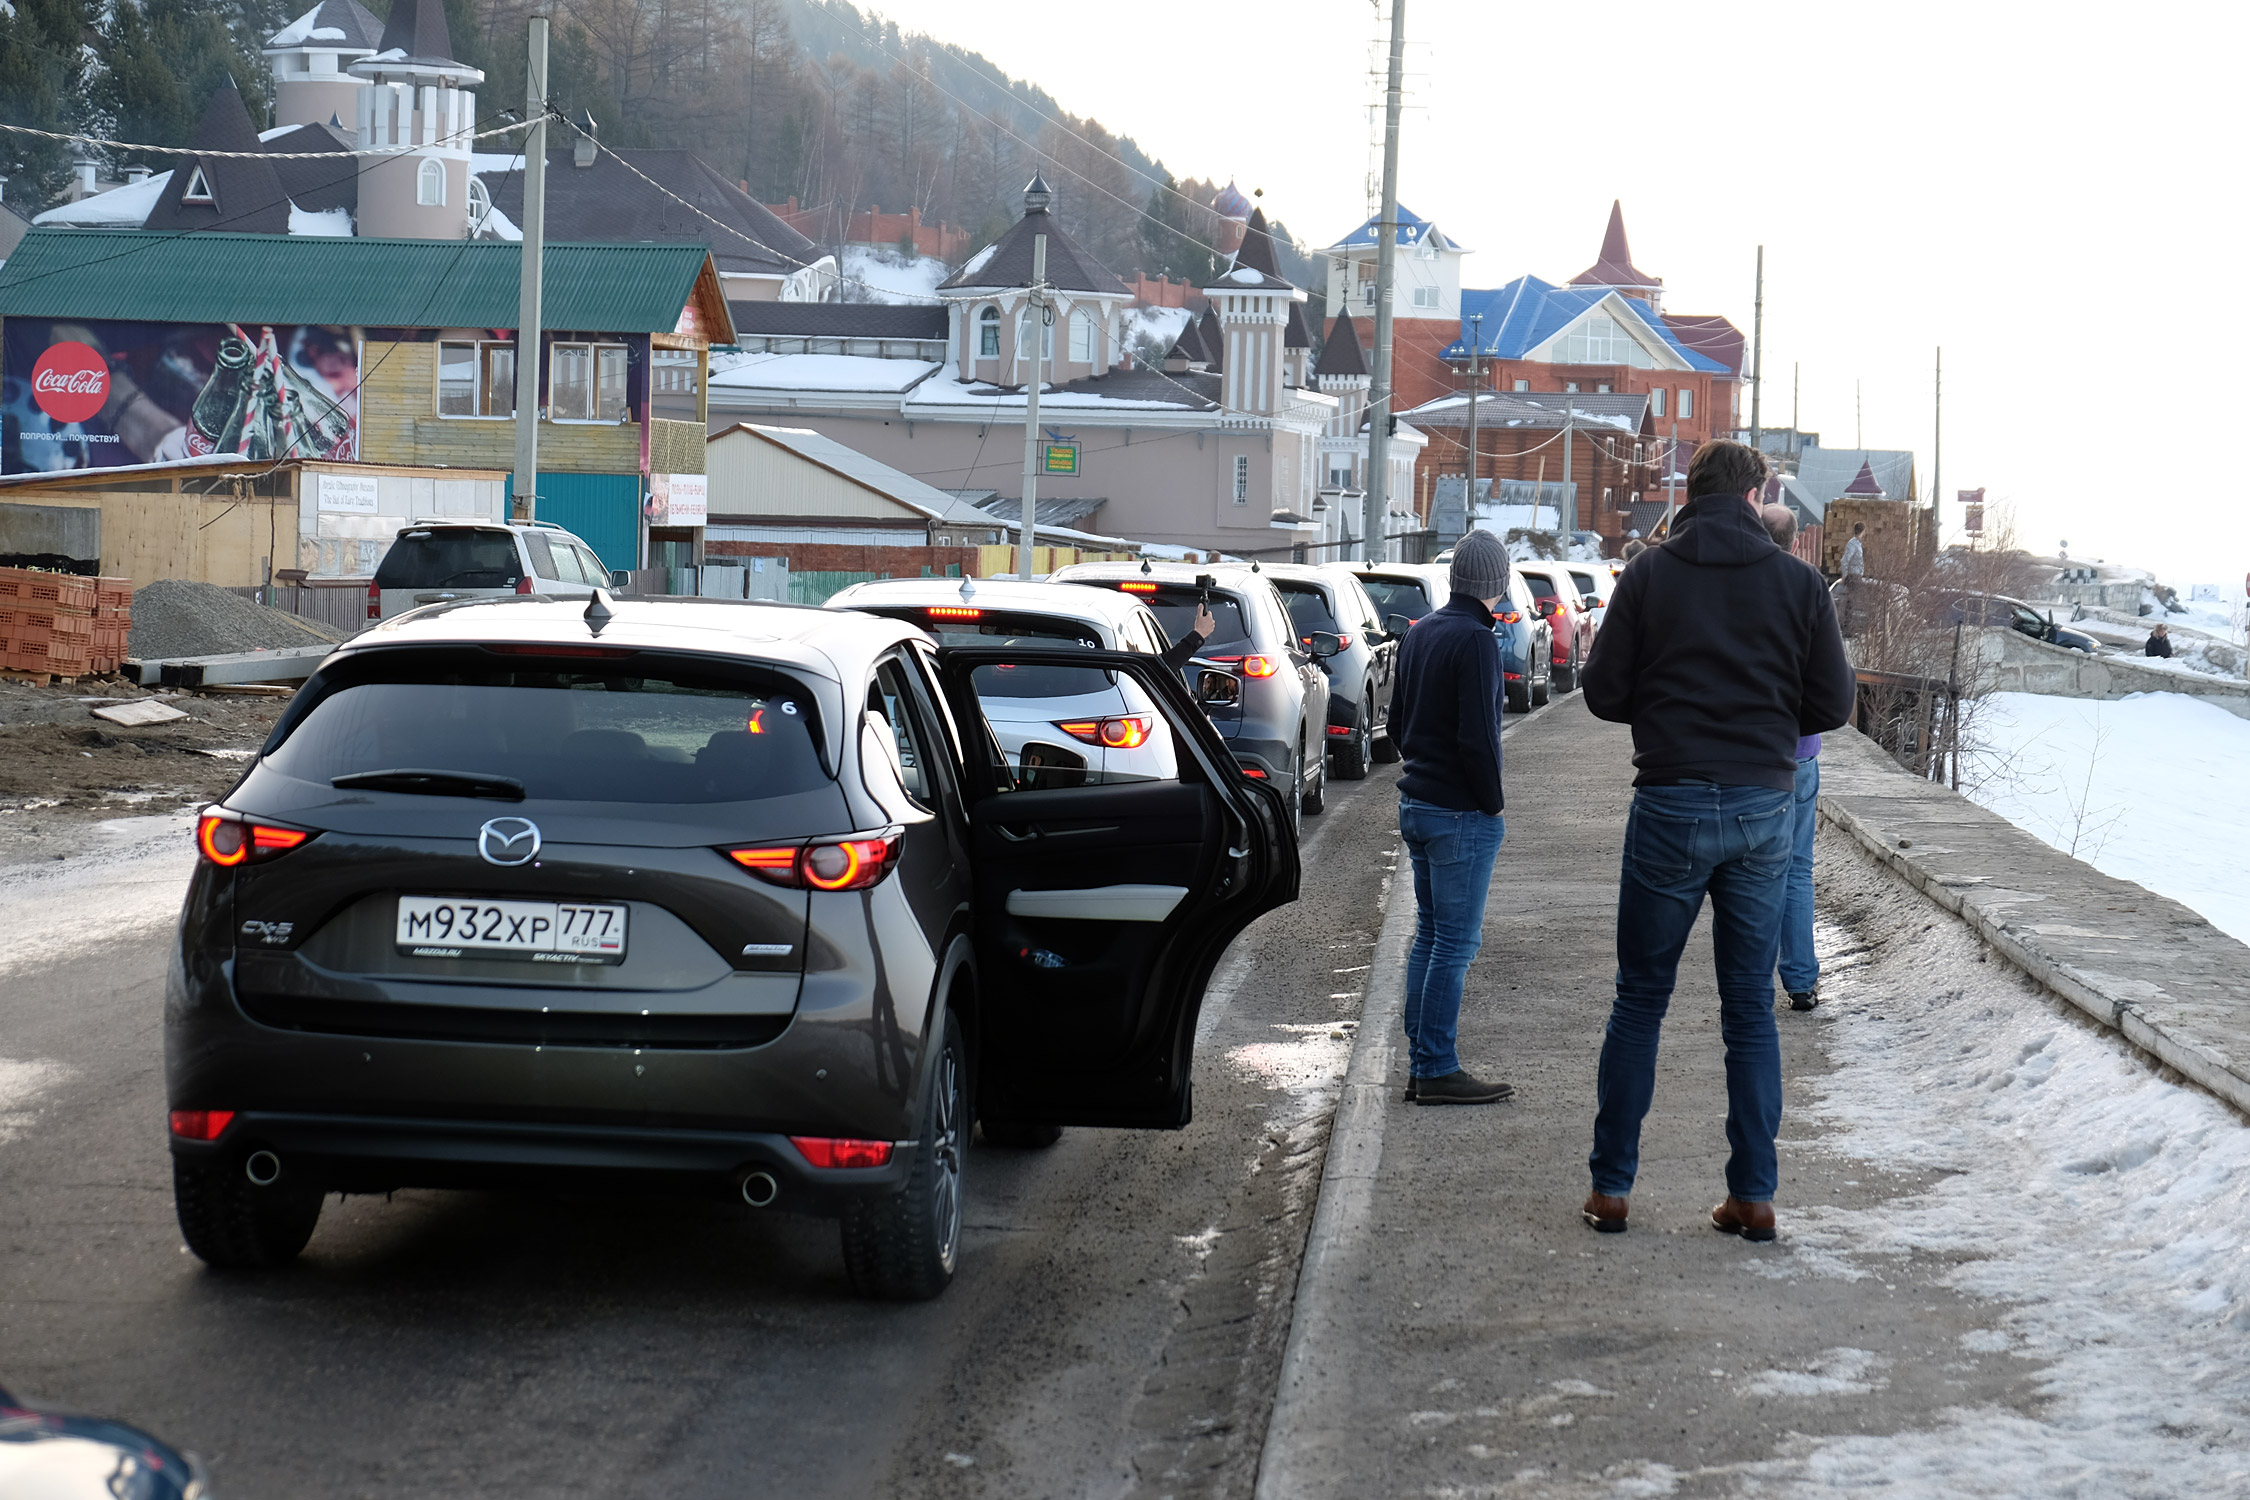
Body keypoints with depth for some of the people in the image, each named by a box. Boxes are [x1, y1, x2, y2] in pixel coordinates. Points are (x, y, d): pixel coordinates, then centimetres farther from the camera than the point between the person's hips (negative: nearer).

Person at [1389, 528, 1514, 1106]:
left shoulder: (1420, 632, 11)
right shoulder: (1475, 639, -17)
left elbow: (1397, 721, 18)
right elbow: (1477, 735, -21)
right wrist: (1491, 803, -11)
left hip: (1416, 804, 9)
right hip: (1461, 813, -9)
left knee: (1430, 935, 14)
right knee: (1455, 943, -4)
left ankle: (1420, 1067, 16)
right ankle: (1438, 1072, -2)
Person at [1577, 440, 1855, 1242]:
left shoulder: (1648, 576, -3)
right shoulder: (1798, 581, 1)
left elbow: (1602, 692, -3)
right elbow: (1833, 702, 2)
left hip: (1671, 806, -1)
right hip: (1764, 808, 2)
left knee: (1640, 1001, 8)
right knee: (1751, 1008, 9)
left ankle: (1611, 1186, 9)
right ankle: (1753, 1195, 8)